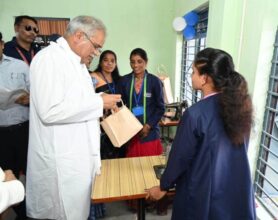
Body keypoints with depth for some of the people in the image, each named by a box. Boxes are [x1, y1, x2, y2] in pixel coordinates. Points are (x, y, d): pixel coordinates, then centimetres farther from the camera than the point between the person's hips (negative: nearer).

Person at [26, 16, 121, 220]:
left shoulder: (76, 62, 13)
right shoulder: (50, 58, -15)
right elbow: (50, 111, -26)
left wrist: (100, 105, 4)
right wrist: (98, 102, -20)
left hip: (79, 154, 9)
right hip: (62, 160, -8)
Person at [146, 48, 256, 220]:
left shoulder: (195, 114, -25)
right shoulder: (239, 105, -7)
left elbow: (180, 157, -16)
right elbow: (239, 150, 5)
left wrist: (163, 187, 1)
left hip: (204, 194, -5)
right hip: (238, 190, 5)